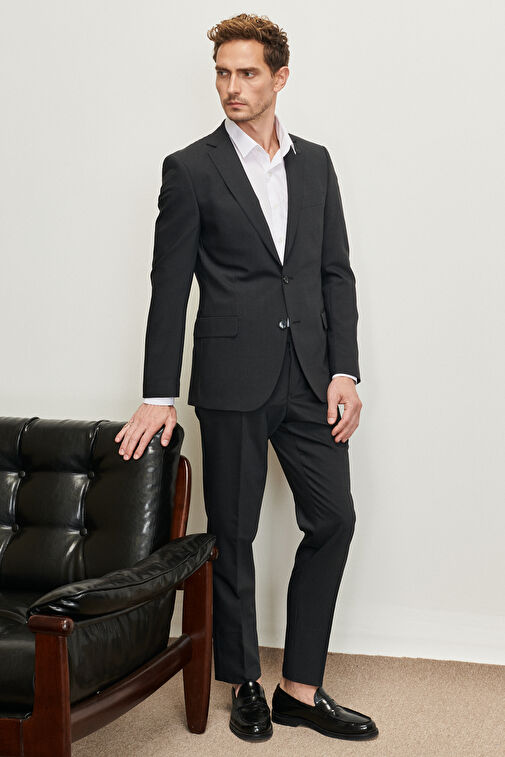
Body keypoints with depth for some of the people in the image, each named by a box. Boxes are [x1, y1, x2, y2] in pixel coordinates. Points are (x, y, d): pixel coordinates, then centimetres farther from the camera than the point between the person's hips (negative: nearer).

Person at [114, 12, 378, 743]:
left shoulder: (315, 162, 11)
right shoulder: (191, 169, -2)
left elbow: (336, 272, 10)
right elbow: (170, 287, -3)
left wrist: (345, 371, 0)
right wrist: (160, 396, -6)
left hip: (309, 375, 4)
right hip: (234, 379, -4)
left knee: (333, 519, 3)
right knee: (233, 534, 6)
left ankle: (301, 688, 15)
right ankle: (245, 683, 23)